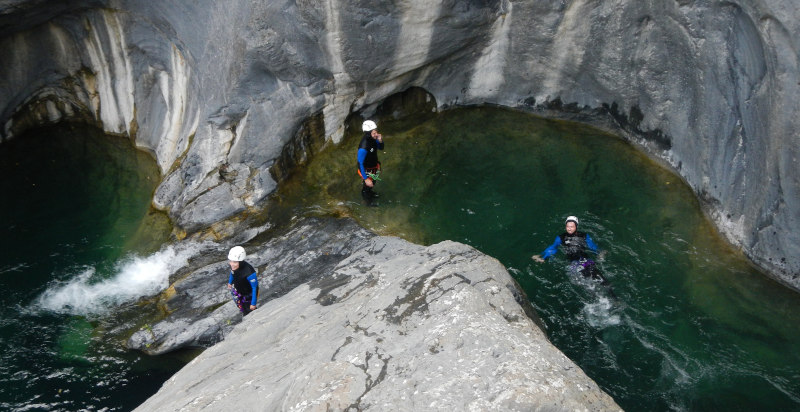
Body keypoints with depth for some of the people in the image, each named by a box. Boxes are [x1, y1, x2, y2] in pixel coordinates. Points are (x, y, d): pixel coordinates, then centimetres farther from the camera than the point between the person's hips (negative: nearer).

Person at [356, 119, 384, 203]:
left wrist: (380, 141, -23)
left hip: (374, 166, 7)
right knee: (367, 185, 21)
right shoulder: (363, 147, -40)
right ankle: (368, 201, 49)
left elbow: (381, 148, 1)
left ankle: (370, 192, 64)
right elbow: (360, 164, -32)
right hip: (367, 170, -7)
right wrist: (366, 179, -29)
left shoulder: (373, 139, -18)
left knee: (373, 182, 33)